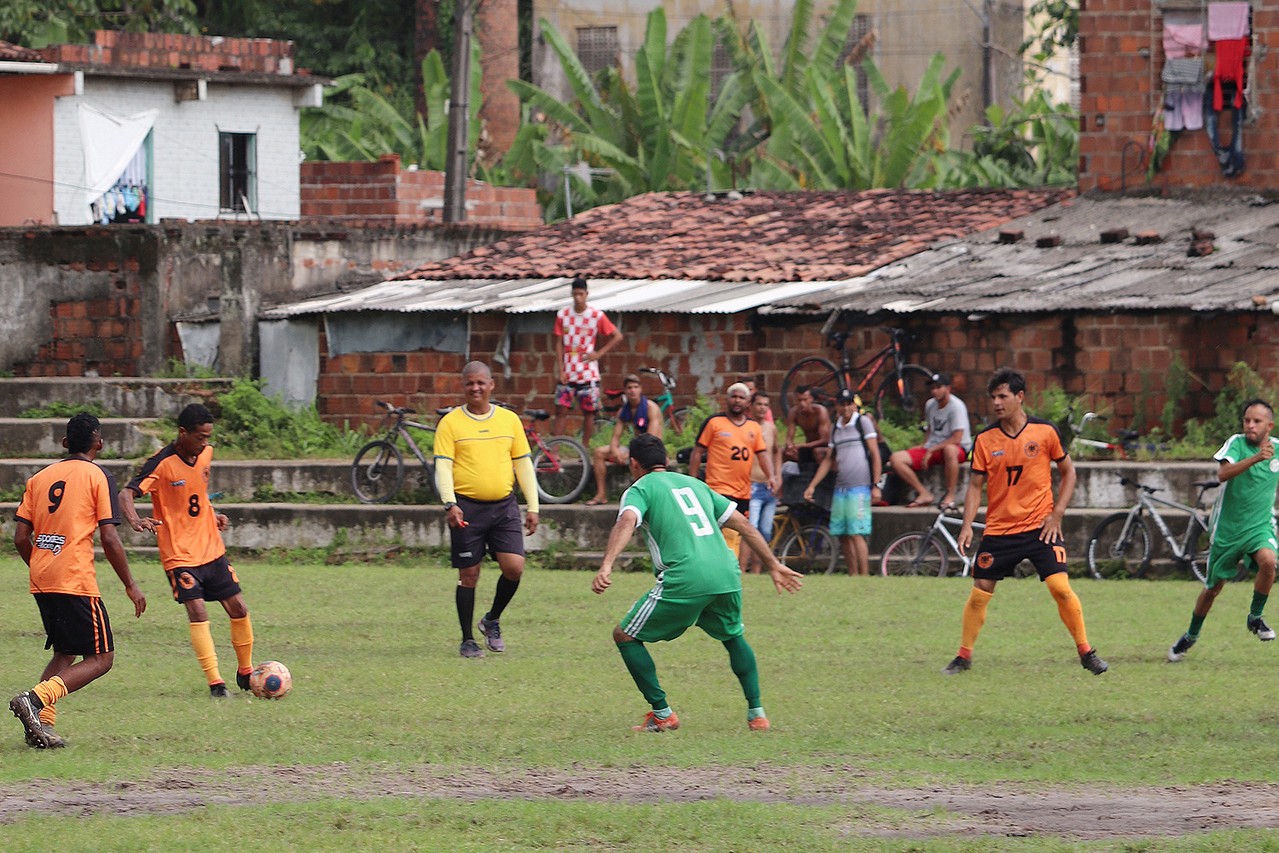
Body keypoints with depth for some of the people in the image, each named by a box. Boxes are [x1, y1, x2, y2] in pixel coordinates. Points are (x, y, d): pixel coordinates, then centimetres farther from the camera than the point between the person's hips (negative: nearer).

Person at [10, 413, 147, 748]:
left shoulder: (40, 478, 12)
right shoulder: (98, 477, -3)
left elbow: (21, 537, 10)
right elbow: (109, 538, -9)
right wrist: (130, 585, -1)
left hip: (42, 582, 7)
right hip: (77, 582, -6)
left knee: (64, 654, 21)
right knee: (101, 659, 0)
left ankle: (41, 723, 3)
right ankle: (36, 699, -20)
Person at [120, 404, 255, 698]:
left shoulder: (205, 454, 4)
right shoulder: (162, 464, -17)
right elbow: (126, 493, -25)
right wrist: (135, 520, -43)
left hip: (211, 549, 6)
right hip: (179, 553, -6)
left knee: (238, 608, 6)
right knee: (197, 611, -18)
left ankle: (245, 673, 25)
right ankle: (215, 683, -16)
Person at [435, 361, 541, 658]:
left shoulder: (509, 420, 8)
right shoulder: (450, 423, 0)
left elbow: (523, 464, 12)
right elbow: (443, 466, -6)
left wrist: (532, 507, 8)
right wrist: (450, 504, -20)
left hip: (504, 505, 2)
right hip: (467, 508, -2)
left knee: (514, 567, -9)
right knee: (469, 575, 1)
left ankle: (492, 620, 16)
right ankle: (467, 640, 13)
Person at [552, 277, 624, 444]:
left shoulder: (597, 316, -5)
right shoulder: (562, 315, 1)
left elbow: (617, 336, 2)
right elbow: (559, 344, 3)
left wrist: (599, 353, -5)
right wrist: (561, 370, -3)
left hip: (588, 373, -1)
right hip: (568, 373, 1)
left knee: (589, 412, 3)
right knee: (560, 410, -2)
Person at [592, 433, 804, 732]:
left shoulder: (639, 489, 9)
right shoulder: (694, 484, 27)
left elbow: (626, 522, -13)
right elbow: (743, 525, 25)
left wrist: (606, 567, -26)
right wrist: (774, 565, 31)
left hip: (684, 581, -6)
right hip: (726, 574, 6)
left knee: (625, 637, 11)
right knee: (734, 637, 33)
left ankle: (662, 714, 7)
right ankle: (756, 713, 24)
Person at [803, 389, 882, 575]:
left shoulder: (863, 422, 0)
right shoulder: (836, 429, 17)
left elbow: (875, 455, -3)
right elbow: (829, 460, 23)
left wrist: (876, 485, -10)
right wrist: (812, 486, 17)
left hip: (859, 488, -6)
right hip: (840, 488, 6)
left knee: (856, 534, -14)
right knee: (843, 536, 4)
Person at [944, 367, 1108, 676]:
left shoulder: (1045, 431, -4)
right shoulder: (985, 439, -1)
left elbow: (1068, 471, 6)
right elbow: (976, 485, 5)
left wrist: (1057, 514, -3)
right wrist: (967, 525, -8)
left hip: (1040, 527, -2)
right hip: (999, 530, 2)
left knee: (1061, 587, -13)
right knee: (979, 593, 1)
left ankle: (1086, 652, -1)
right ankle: (964, 656, 17)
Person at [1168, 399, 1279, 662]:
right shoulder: (1237, 443, -12)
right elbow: (1223, 473, -31)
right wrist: (1256, 458, -42)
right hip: (1228, 528, -1)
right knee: (1213, 587, 10)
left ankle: (1255, 618, -9)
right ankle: (1191, 635, 35)